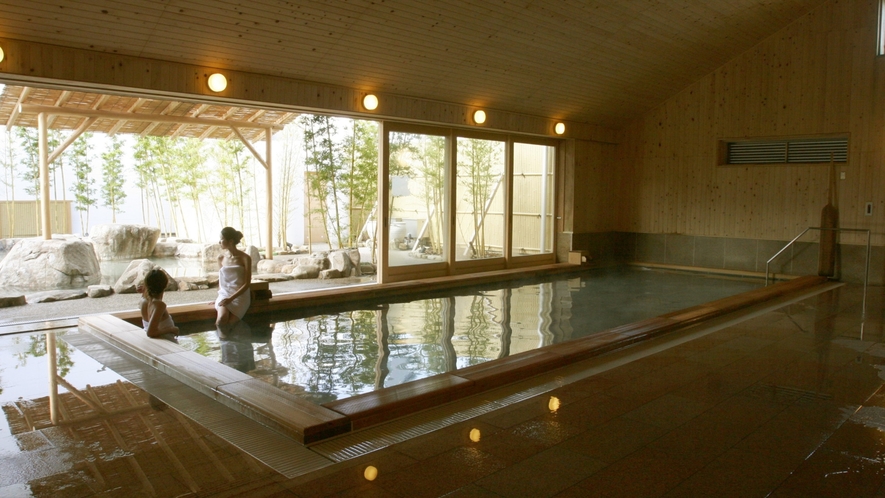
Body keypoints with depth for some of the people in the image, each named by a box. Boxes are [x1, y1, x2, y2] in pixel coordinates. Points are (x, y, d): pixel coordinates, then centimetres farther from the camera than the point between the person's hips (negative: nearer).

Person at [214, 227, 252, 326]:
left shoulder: (245, 258, -5)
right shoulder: (221, 258, 7)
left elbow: (246, 284, -7)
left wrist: (231, 299, -16)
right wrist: (220, 297, 6)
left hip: (240, 296, -2)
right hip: (224, 294, 3)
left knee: (228, 323, -27)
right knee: (222, 319, -30)